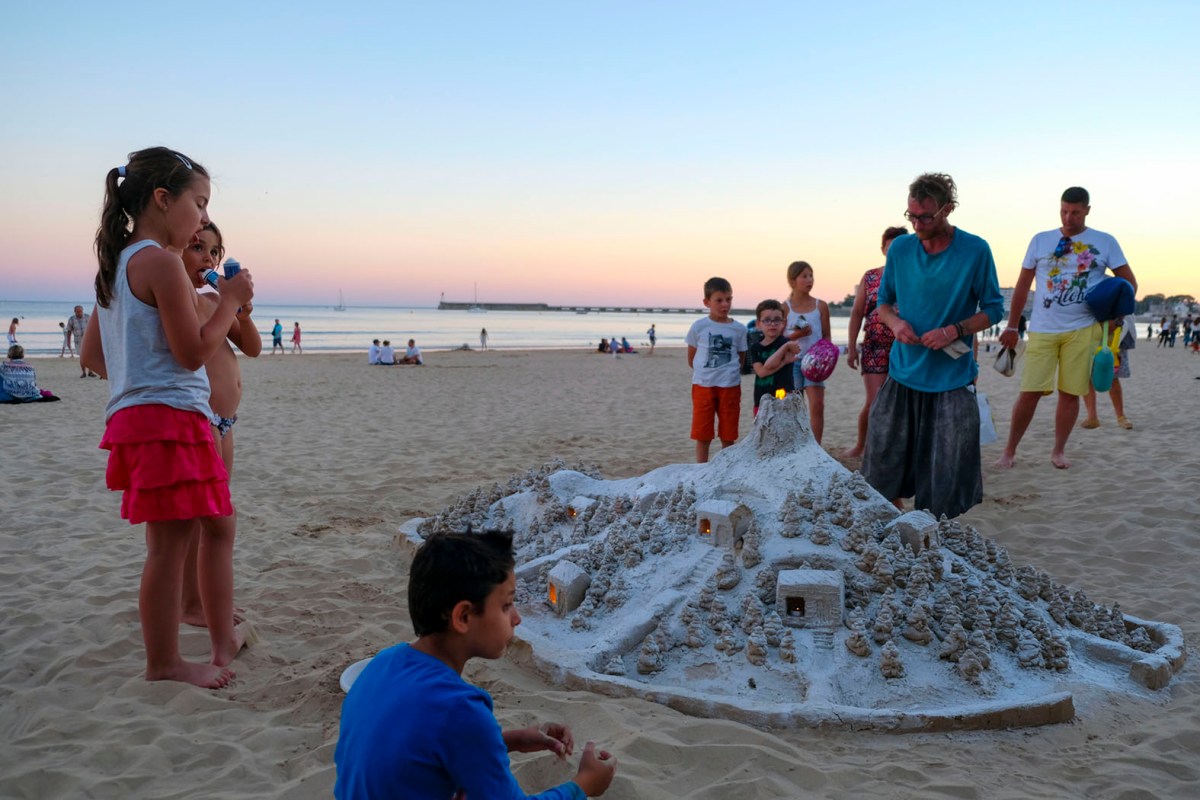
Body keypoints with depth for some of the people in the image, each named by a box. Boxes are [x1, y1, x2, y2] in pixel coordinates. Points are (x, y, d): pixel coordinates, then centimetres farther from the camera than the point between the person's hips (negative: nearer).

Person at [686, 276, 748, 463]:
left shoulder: (739, 329, 3)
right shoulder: (699, 326, -1)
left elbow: (741, 359, 11)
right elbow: (691, 358, 6)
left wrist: (730, 372, 1)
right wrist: (706, 371, 2)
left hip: (730, 386, 1)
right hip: (703, 385, -1)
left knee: (728, 436, 8)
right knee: (702, 435, 4)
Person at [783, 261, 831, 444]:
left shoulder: (821, 306, 3)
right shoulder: (785, 307, 0)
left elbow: (826, 336, 5)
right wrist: (796, 335, -18)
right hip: (792, 361, 0)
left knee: (817, 405, -10)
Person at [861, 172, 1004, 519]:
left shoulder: (975, 250, -7)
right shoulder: (900, 248, 2)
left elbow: (993, 309, 0)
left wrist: (955, 329, -17)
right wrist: (895, 322, -9)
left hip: (952, 380, -3)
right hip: (902, 375, 3)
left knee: (946, 478, 3)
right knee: (884, 469, 8)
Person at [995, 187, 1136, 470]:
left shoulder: (1105, 242, 5)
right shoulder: (1040, 240, 6)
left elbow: (1129, 282, 10)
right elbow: (1023, 285, 10)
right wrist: (1012, 326, 8)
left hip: (1083, 330, 0)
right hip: (1042, 329, 0)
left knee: (1070, 393, 4)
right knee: (1030, 391, -5)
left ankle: (1059, 451, 18)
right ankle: (1010, 450, 7)